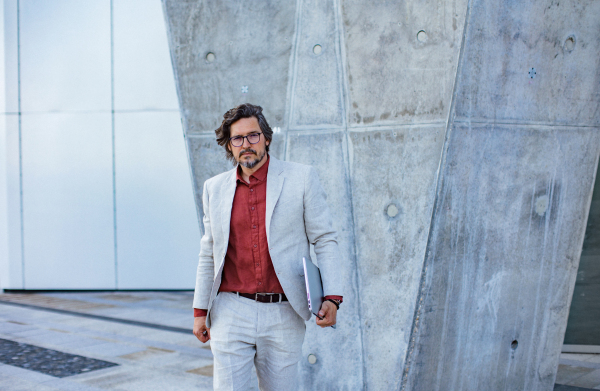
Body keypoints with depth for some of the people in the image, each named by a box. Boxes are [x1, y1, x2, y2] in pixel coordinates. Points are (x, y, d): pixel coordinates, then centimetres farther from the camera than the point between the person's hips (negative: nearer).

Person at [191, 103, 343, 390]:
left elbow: (325, 241, 0)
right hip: (231, 313, 2)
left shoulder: (301, 179, 0)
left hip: (282, 315, -1)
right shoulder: (214, 189, 9)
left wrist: (332, 297, -11)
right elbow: (208, 254, 15)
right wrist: (200, 311, 12)